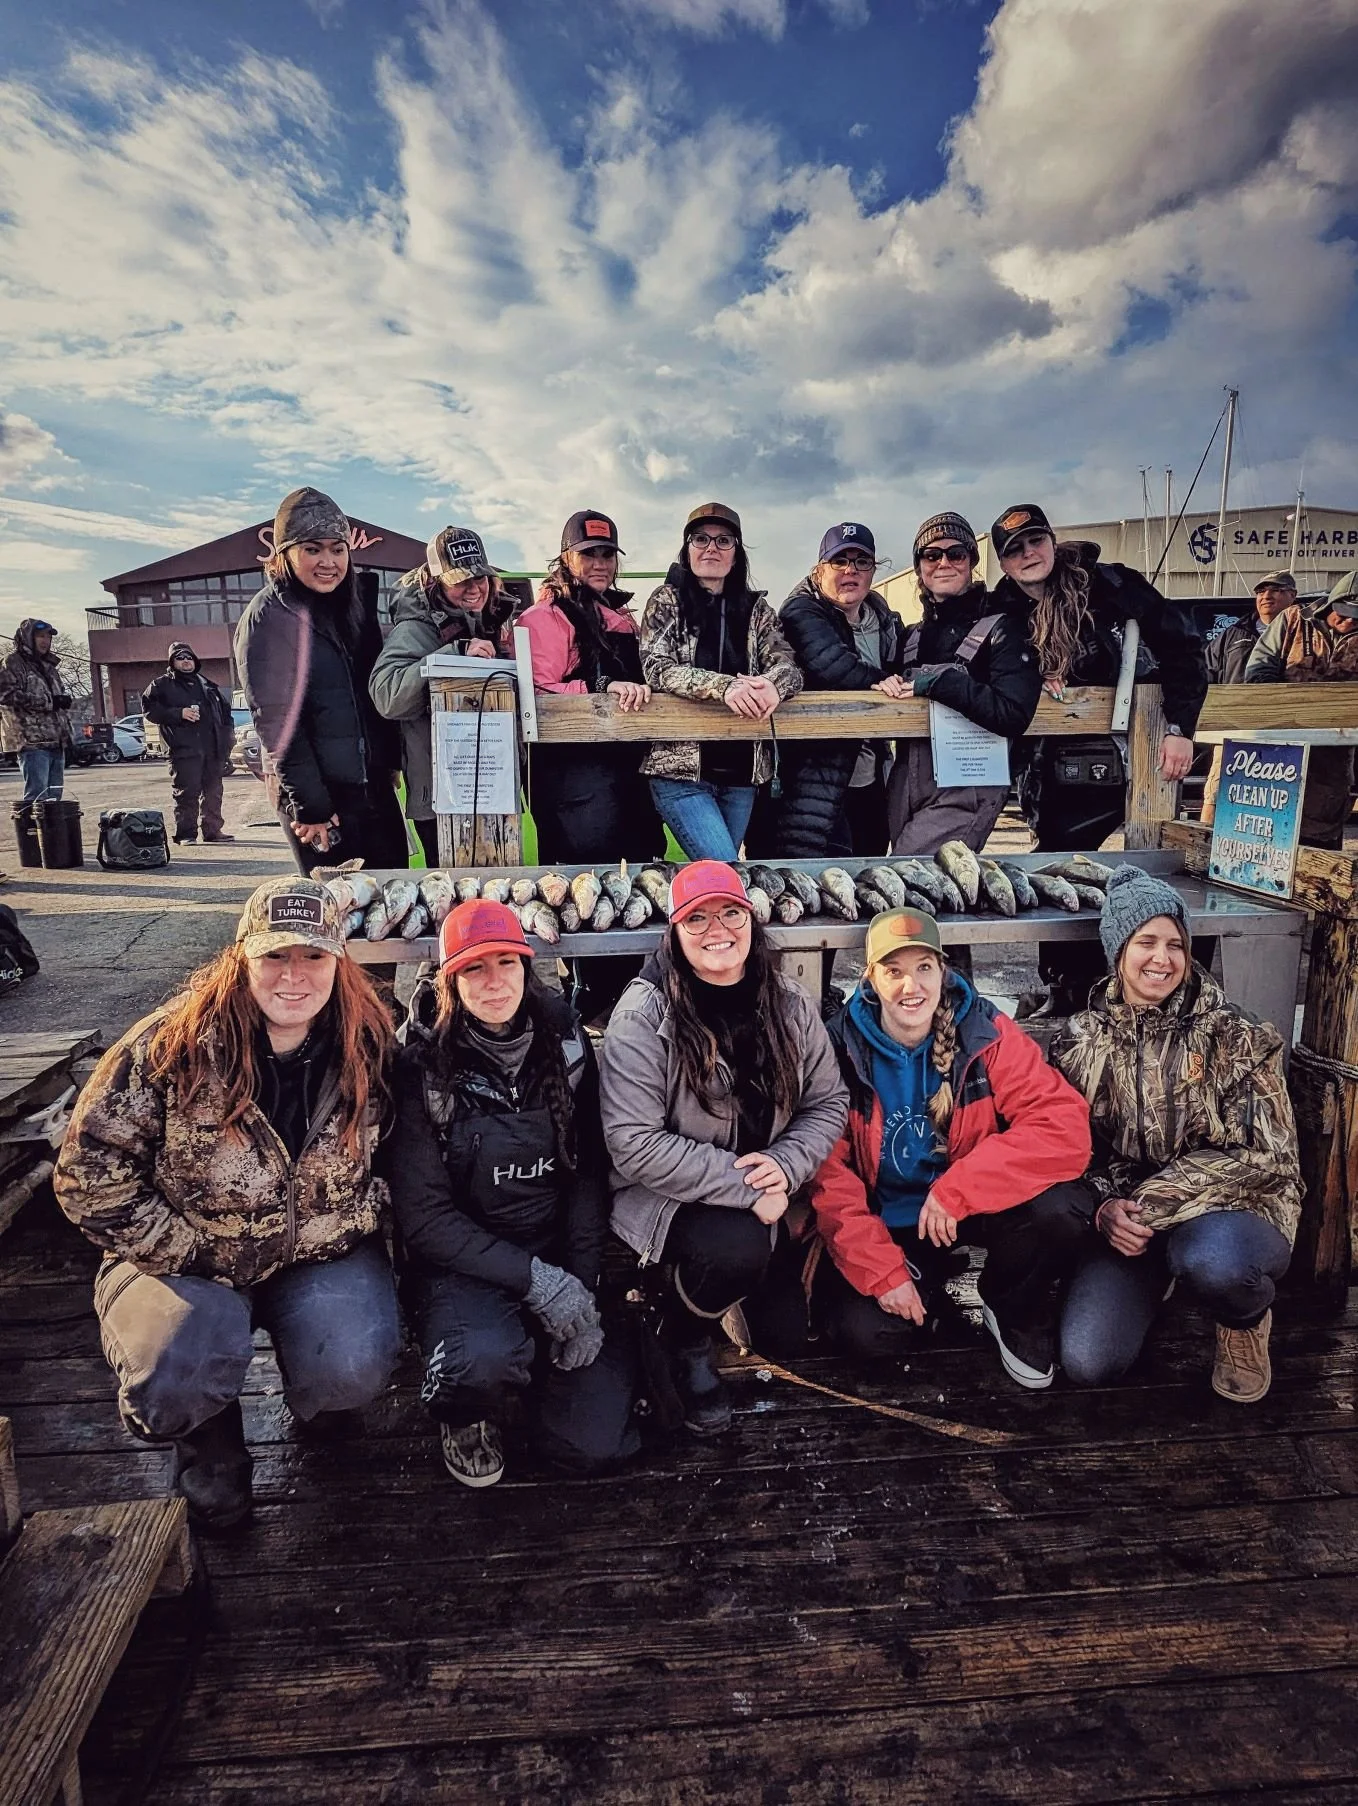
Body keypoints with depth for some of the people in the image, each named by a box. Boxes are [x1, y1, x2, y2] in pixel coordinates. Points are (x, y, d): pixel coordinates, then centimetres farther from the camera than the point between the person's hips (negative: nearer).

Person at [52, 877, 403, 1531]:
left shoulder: (368, 1049, -10)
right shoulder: (169, 1046, -17)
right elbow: (89, 1171, -12)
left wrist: (357, 1218, -11)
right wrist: (194, 1255, -14)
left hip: (321, 1253, 1)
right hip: (183, 1259, -1)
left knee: (353, 1370, -24)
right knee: (174, 1381, -29)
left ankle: (316, 1405, 17)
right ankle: (209, 1448, 11)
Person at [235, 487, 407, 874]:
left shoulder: (353, 604, 12)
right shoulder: (268, 618, -8)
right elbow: (277, 721, -14)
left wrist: (392, 761, 10)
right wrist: (309, 806, -17)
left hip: (375, 786, 7)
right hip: (319, 797, -7)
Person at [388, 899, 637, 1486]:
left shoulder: (564, 1042, -2)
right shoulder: (422, 1067, -12)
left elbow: (590, 1171, 1)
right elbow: (423, 1216, -12)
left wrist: (581, 1284, -10)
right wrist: (534, 1278, -20)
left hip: (559, 1253, 3)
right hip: (464, 1263, -2)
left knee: (595, 1442, -10)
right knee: (485, 1357, -35)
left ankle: (540, 1361, 22)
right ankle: (466, 1413, 2)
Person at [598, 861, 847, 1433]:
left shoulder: (790, 1007, -2)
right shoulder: (643, 1016, -19)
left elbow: (827, 1104, 4)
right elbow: (635, 1144, -23)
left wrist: (786, 1165, -17)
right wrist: (744, 1186, -24)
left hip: (763, 1198, 6)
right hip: (665, 1197, -5)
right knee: (738, 1248, -33)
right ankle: (685, 1342, 2)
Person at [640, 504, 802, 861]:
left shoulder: (756, 608, 12)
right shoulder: (667, 600, 3)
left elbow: (788, 665, 0)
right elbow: (657, 668, -11)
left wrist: (773, 685, -26)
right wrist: (724, 686, -27)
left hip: (741, 770, 4)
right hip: (681, 765, -4)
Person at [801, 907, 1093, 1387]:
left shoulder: (985, 1032, -15)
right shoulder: (842, 1048, -14)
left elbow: (1065, 1128, -24)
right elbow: (830, 1174, -11)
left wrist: (956, 1190, -32)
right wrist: (881, 1271, -19)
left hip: (975, 1206, 0)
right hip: (886, 1220, 0)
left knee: (1062, 1208, -29)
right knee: (863, 1333, -21)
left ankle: (1015, 1311, 5)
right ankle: (929, 1280, 15)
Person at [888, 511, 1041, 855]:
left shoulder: (1002, 626, -2)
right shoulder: (915, 636, 16)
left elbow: (1014, 715, -16)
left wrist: (942, 680, -16)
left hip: (966, 790, -6)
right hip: (905, 784, 6)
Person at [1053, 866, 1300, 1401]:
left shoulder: (1232, 1035, -7)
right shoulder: (1081, 1042, 1)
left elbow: (1260, 1153, -11)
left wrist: (1155, 1204, -19)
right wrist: (1104, 1207, -15)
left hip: (1232, 1206, -2)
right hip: (1125, 1218, 3)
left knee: (1210, 1260, -40)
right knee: (1087, 1363, -17)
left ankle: (1247, 1321, 1)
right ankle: (1155, 1277, 18)